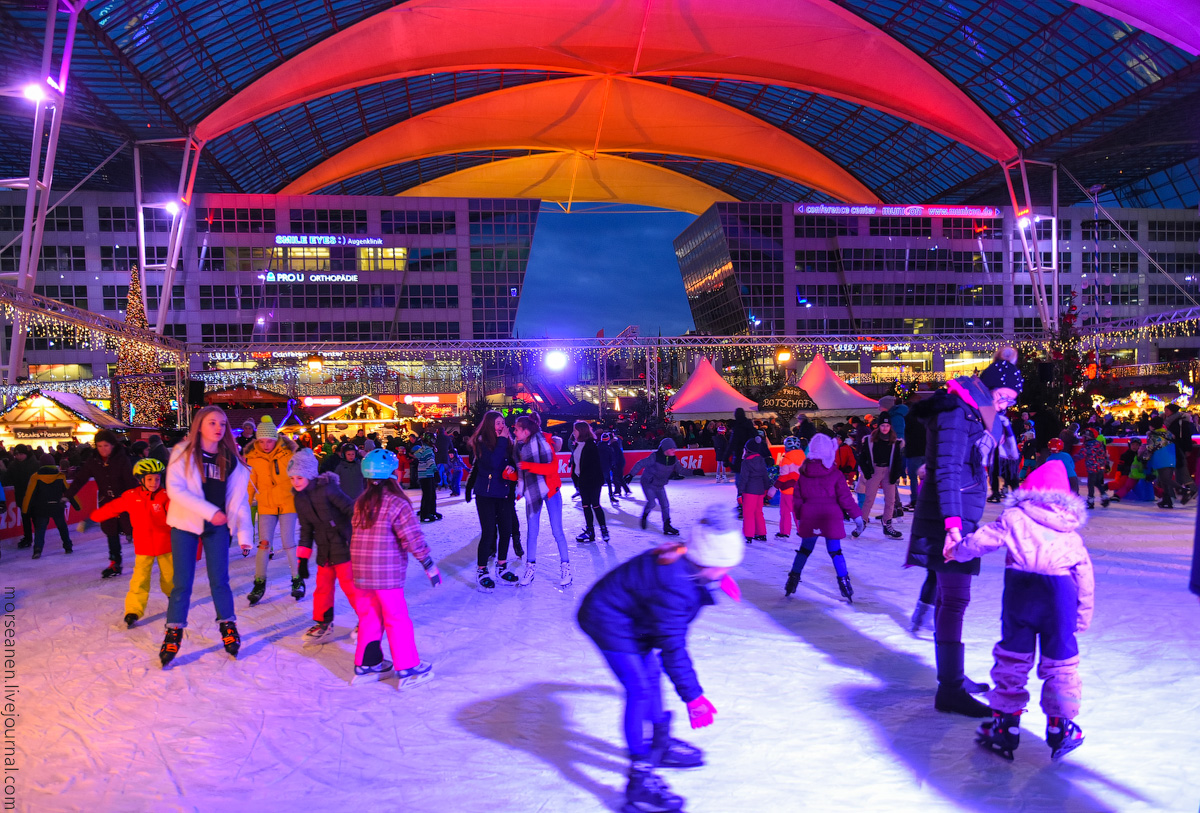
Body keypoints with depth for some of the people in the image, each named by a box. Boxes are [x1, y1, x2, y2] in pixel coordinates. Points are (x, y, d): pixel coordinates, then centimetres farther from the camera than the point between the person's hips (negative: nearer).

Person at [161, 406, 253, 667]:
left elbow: (239, 499, 3)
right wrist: (209, 511, -23)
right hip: (186, 524, -2)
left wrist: (244, 534, -1)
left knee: (220, 580, 6)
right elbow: (175, 489, -16)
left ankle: (228, 626, 20)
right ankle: (174, 633, 14)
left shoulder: (230, 458, 3)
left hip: (218, 527, 2)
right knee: (182, 583, 0)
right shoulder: (183, 453, -5)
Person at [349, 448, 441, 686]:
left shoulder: (360, 503, 7)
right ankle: (407, 669, 10)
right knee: (397, 620, 4)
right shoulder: (396, 503, -14)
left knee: (369, 618, 18)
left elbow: (356, 531, 13)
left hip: (360, 572, 6)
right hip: (387, 572, -6)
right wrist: (430, 565, -9)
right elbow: (413, 538, -15)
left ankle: (366, 665, 25)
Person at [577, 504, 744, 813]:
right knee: (641, 690, -13)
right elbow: (672, 646, -33)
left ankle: (660, 744, 40)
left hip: (629, 619, 10)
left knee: (652, 675, 20)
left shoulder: (685, 559, -9)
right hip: (610, 624, -10)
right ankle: (640, 782, -9)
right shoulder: (674, 587, -36)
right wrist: (693, 696, -28)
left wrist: (719, 578, 25)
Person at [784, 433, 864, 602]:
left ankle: (793, 579, 18)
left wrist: (799, 517, 18)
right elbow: (845, 498, -7)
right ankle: (843, 581, 2)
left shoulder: (802, 474, 3)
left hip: (809, 519, 3)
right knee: (835, 551, 5)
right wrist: (857, 516, 1)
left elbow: (797, 498, 8)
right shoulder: (835, 475, -7)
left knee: (804, 549, 16)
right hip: (831, 518, -3)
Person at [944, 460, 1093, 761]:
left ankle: (1005, 723, 15)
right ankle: (1060, 726, 20)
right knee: (1059, 660, 13)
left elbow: (984, 539, 7)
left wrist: (957, 550, 24)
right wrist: (1083, 613, 28)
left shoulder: (1014, 517, 12)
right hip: (1060, 589, 2)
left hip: (1021, 583, -2)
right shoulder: (1071, 531, 21)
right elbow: (1085, 575, 21)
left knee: (1012, 656, 9)